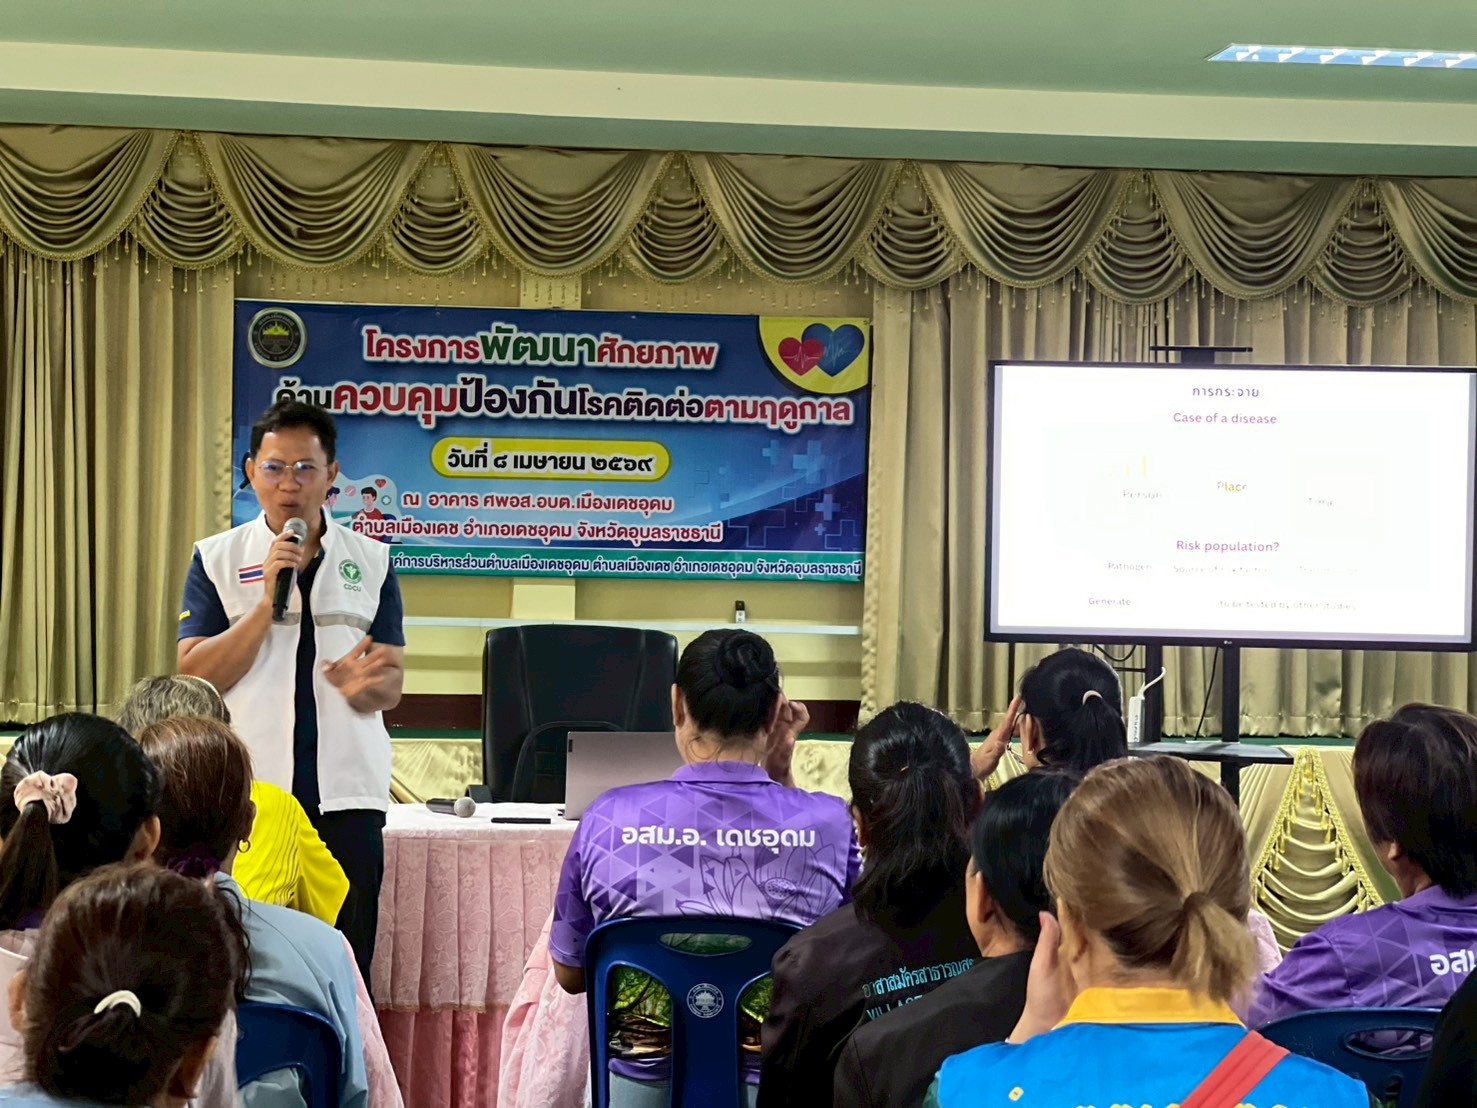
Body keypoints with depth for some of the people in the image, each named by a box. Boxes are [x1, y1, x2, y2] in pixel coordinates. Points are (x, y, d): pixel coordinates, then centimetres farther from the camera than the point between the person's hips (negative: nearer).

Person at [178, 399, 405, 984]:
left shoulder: (371, 561, 11)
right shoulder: (216, 558, 8)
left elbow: (391, 686, 9)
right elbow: (194, 676, -2)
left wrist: (361, 684, -15)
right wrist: (268, 600, -12)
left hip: (347, 793, 1)